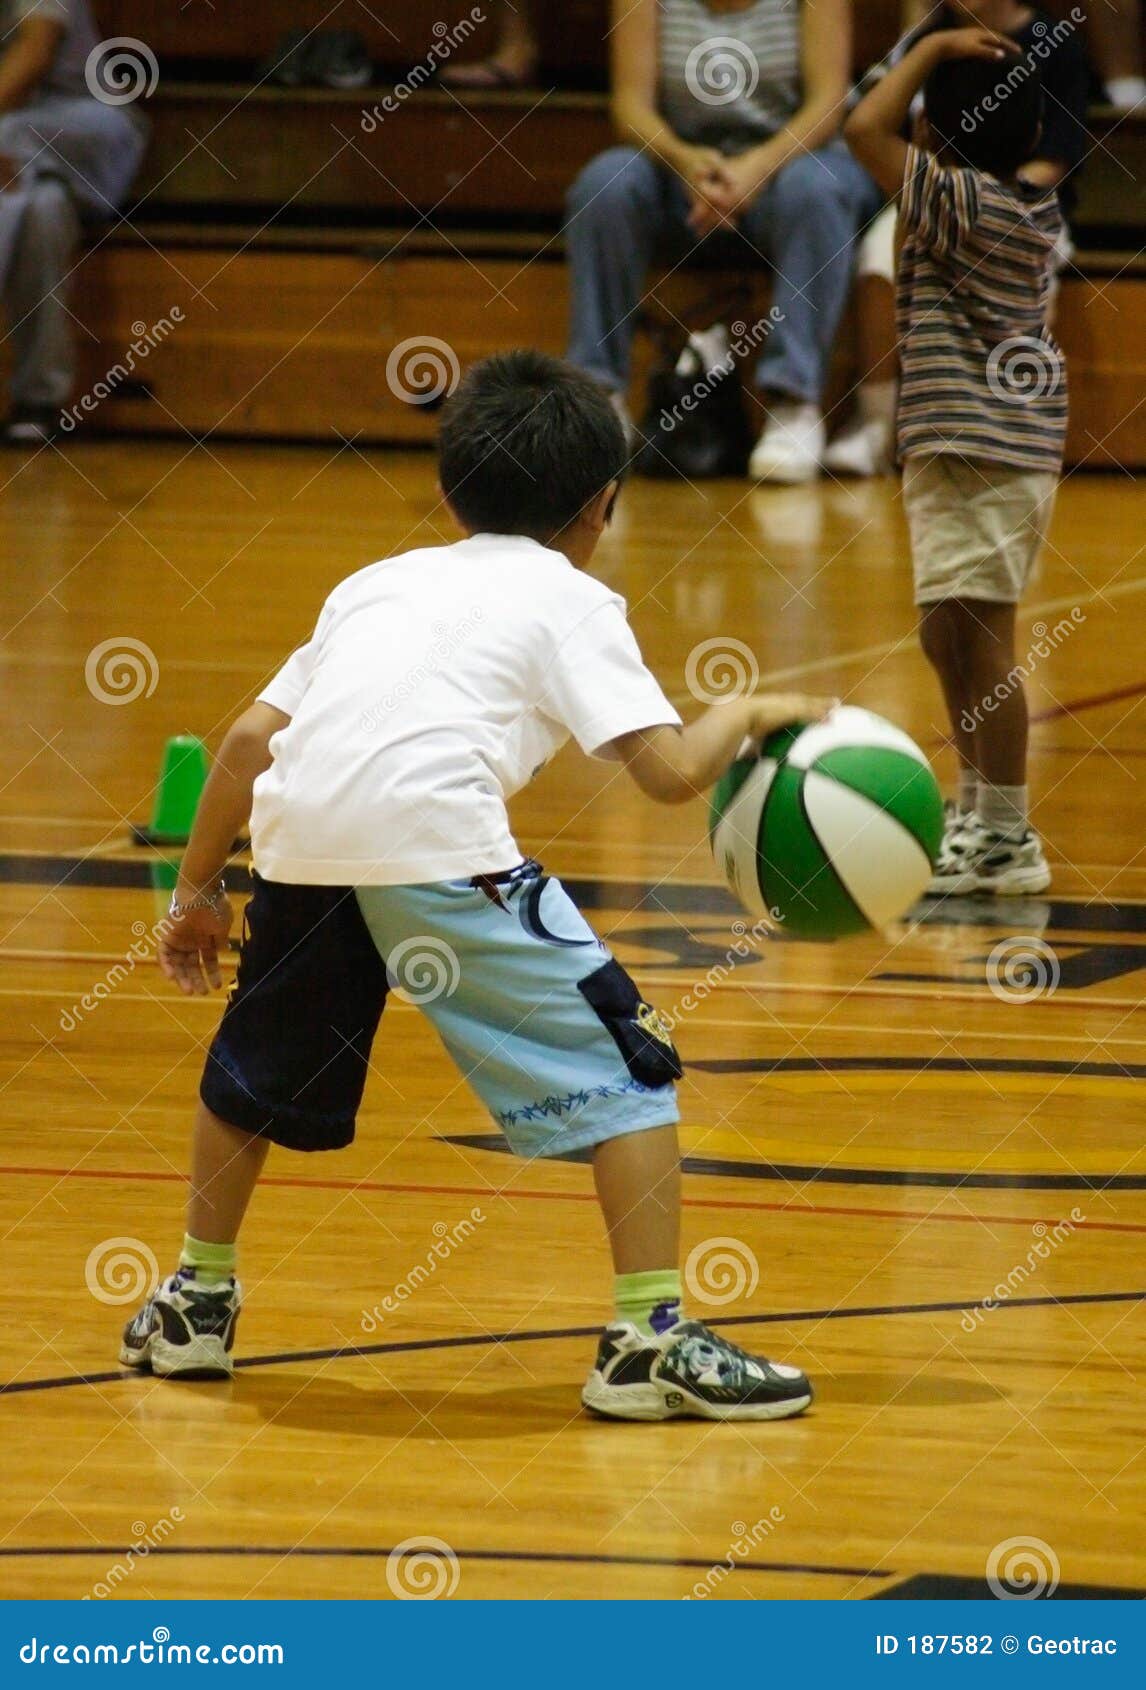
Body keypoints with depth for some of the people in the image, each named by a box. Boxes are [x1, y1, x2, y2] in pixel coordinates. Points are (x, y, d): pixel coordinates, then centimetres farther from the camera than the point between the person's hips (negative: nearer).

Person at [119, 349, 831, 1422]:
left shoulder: (378, 582, 31)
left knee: (258, 1070, 29)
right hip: (438, 838, -5)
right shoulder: (571, 601, 16)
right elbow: (670, 771, 4)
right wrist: (744, 716, 24)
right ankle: (650, 1340, -4)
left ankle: (196, 1304, 41)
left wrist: (197, 891, 34)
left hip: (300, 833, 5)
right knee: (624, 1066, 4)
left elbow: (251, 737, 25)